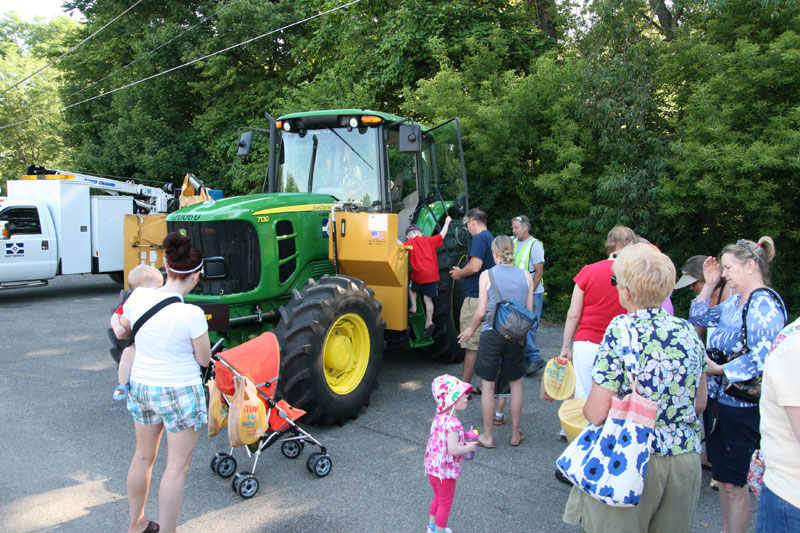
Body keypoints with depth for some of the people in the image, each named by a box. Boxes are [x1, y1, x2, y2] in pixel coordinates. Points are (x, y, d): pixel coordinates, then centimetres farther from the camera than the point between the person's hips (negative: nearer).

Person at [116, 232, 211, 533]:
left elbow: (123, 327, 12)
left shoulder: (138, 297, -9)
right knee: (177, 466, 8)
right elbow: (204, 359, -12)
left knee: (143, 456, 24)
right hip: (180, 392, -6)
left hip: (140, 385, 6)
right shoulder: (191, 314, -25)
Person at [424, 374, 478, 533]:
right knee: (445, 504, 13)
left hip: (431, 468, 9)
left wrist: (461, 442, 7)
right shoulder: (452, 423, -29)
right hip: (445, 472, -9)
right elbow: (453, 449, -34)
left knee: (438, 498, 28)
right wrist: (468, 448, -16)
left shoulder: (439, 417, -1)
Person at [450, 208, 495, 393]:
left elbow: (475, 267, -23)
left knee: (471, 345, -4)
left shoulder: (479, 238, -13)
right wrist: (462, 272, 19)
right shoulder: (490, 237, 17)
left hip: (475, 298, -9)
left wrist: (459, 273, -5)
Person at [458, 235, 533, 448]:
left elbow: (481, 312, -8)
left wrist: (471, 329, 9)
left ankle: (487, 436, 17)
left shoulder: (487, 275, -6)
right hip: (517, 336, 3)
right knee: (516, 383, 17)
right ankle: (515, 434, 26)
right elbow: (529, 311, 4)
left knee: (487, 385, 8)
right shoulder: (526, 276, 3)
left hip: (492, 334, -3)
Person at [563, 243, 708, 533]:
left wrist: (584, 408, 4)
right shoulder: (688, 331, -1)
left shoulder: (620, 332, -17)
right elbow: (700, 403, 11)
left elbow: (597, 414, -17)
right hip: (686, 458, 6)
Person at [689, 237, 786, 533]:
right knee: (721, 477, 19)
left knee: (734, 483, 4)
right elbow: (698, 318, 22)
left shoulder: (764, 304, -17)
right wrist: (709, 285, 12)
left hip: (742, 406, -9)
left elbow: (762, 358, -25)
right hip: (718, 399, 9)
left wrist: (718, 369, -19)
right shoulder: (735, 302, 10)